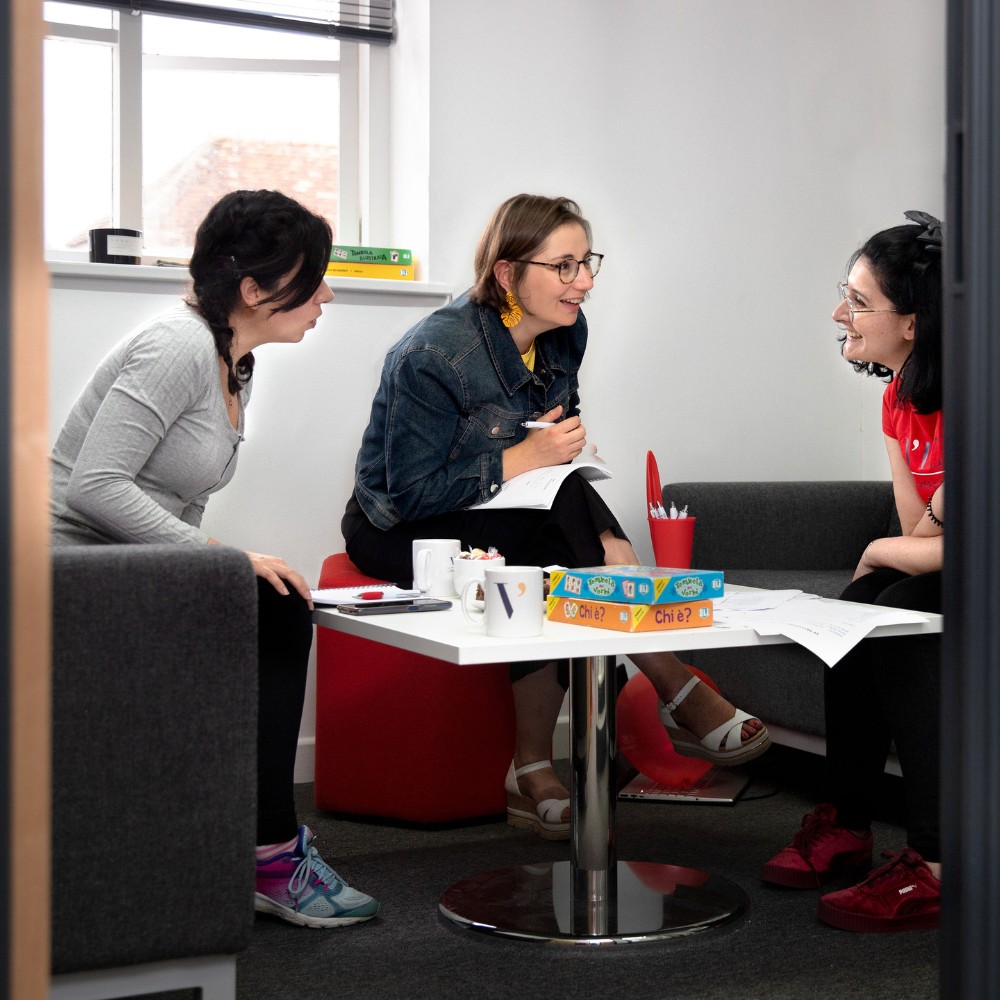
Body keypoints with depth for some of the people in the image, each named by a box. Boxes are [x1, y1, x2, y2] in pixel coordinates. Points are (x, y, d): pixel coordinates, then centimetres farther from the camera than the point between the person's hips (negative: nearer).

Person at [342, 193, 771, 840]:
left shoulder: (566, 333, -2)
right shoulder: (433, 355, -22)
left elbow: (557, 448, 11)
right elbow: (412, 493, -21)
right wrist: (521, 460, -26)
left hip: (510, 517, 6)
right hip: (401, 529, -6)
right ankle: (679, 695, -20)